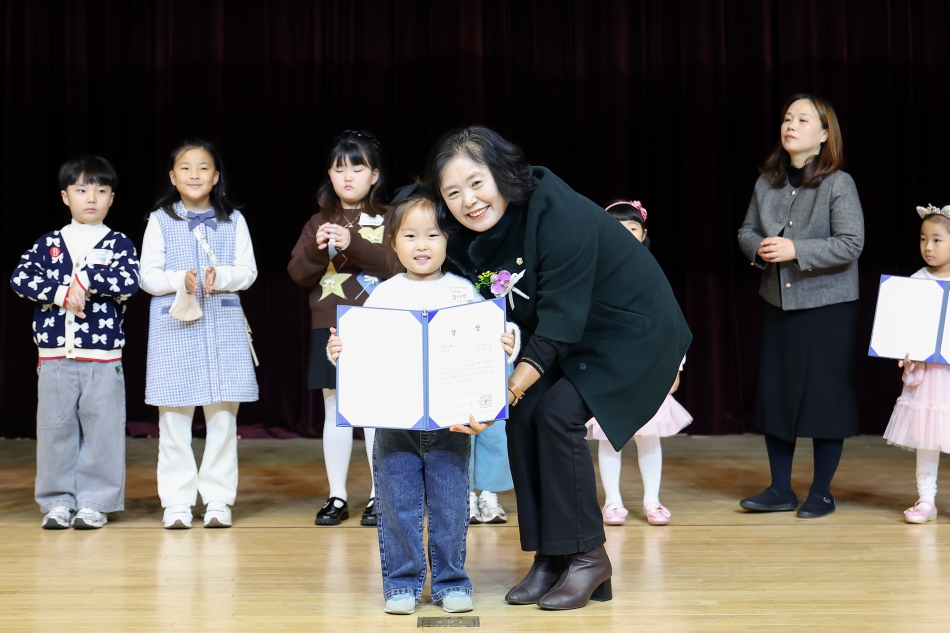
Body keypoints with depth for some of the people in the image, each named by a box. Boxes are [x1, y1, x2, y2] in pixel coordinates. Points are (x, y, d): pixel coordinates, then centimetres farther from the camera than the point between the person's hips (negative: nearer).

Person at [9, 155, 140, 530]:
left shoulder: (119, 244, 5)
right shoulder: (48, 243, 10)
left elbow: (130, 283, -12)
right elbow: (20, 278, -3)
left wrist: (86, 278, -15)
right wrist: (61, 294, -14)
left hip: (103, 359, -1)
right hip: (55, 356, 2)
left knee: (101, 430, 1)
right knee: (55, 429, 4)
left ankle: (95, 502, 10)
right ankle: (58, 501, 14)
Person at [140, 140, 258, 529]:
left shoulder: (233, 220, 8)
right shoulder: (160, 220, 5)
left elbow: (248, 272, 3)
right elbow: (147, 276, 1)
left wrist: (219, 277, -17)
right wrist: (180, 279, -17)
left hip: (224, 325, 1)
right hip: (173, 326, -1)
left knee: (223, 416, 2)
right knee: (174, 418, 0)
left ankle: (218, 499, 11)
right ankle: (177, 501, 8)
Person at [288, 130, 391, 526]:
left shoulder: (387, 220, 2)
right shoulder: (319, 223, 11)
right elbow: (298, 273, 5)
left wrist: (352, 244, -22)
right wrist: (316, 249, -14)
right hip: (329, 330, 3)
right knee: (335, 410, 7)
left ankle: (379, 496, 11)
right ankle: (337, 497, 15)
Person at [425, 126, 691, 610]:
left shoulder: (559, 213, -30)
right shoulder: (468, 236, -7)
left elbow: (562, 316, -31)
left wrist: (515, 384, -34)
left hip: (630, 326, -7)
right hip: (565, 335, 7)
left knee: (557, 413, -21)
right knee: (522, 418, -7)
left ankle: (587, 557, -8)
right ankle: (550, 559, 4)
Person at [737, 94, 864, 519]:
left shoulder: (838, 184, -10)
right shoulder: (767, 183, 4)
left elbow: (851, 244, -16)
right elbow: (746, 231, 12)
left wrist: (795, 250, -22)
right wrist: (759, 248, -11)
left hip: (828, 305, -5)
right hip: (778, 303, 5)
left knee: (826, 398, 2)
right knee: (774, 395, 8)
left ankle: (821, 493, 16)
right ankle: (780, 490, 20)